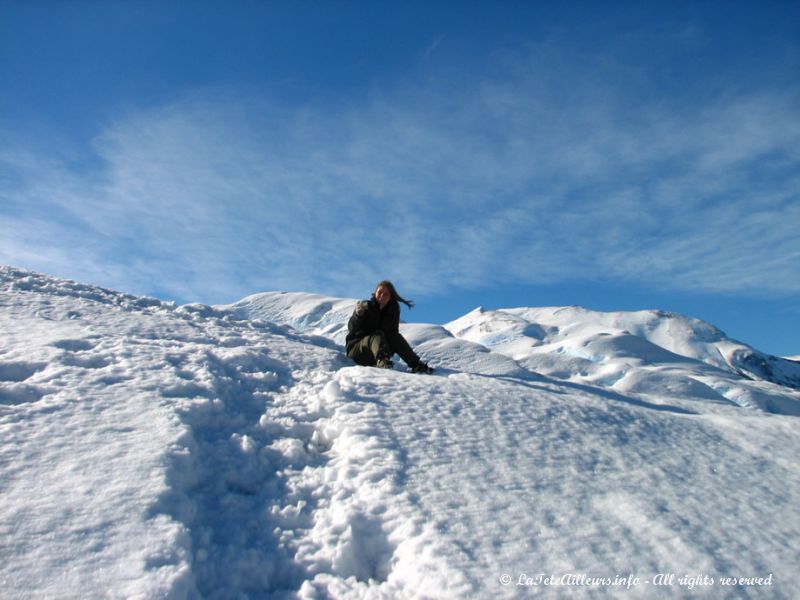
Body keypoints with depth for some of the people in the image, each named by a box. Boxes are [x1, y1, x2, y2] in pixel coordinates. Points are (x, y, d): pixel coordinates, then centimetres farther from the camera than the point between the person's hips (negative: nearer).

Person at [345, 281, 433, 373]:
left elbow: (393, 332, -9)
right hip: (356, 349, -3)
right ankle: (382, 361, -61)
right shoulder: (365, 306, -7)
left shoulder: (392, 310, 2)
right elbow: (351, 328, -17)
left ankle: (415, 364, -29)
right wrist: (358, 314, -35)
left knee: (396, 337, -19)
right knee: (377, 335, -31)